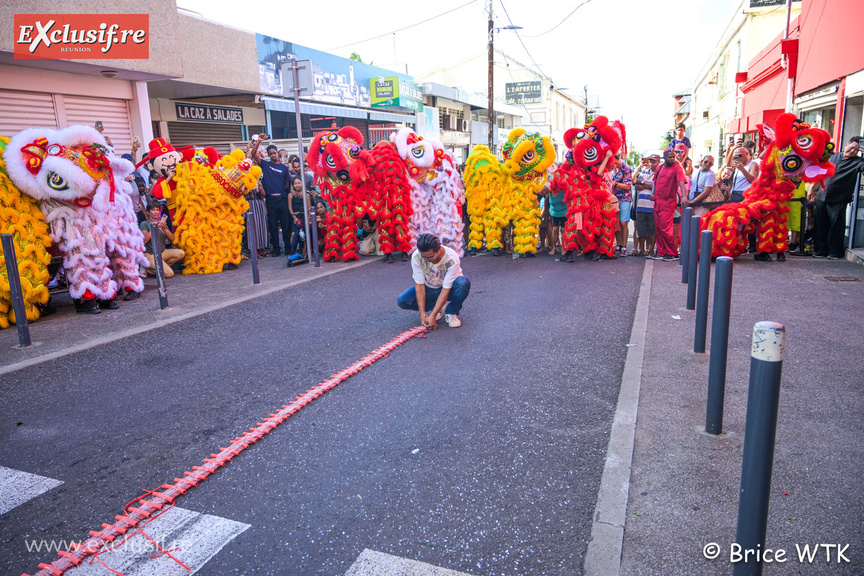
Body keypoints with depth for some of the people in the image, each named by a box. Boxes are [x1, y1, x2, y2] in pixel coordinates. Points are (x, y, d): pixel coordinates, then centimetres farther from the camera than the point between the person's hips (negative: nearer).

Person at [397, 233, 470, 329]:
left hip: (449, 289, -3)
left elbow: (446, 289, -29)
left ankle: (451, 312, -10)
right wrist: (422, 312, -26)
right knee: (402, 301, -21)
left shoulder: (452, 259, -32)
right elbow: (419, 285, -19)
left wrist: (433, 315, -33)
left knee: (464, 282, -37)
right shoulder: (416, 257, -25)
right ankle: (438, 308, 0)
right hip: (429, 289, 3)